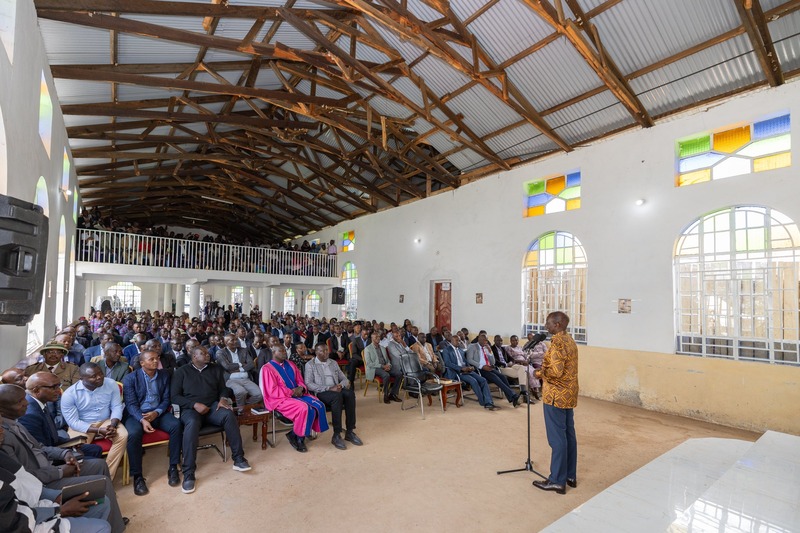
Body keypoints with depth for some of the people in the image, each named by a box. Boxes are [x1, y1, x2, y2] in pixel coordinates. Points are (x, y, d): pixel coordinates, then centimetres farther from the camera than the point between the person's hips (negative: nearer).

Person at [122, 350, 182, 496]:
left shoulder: (164, 375, 5)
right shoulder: (130, 378, -4)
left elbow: (166, 399, 5)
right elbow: (131, 404, -10)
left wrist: (156, 413, -15)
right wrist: (142, 420, -25)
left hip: (158, 413, 2)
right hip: (136, 414, -2)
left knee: (176, 425, -26)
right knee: (134, 433, -34)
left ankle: (173, 468, -14)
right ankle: (137, 476, -18)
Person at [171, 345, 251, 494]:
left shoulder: (215, 369, 17)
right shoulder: (182, 371, 8)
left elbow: (223, 388, 16)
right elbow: (175, 396, 2)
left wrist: (223, 398, -9)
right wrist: (195, 404, -14)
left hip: (212, 406, 2)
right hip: (190, 408, -2)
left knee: (229, 414, -30)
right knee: (192, 423, -38)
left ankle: (238, 459, -24)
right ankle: (188, 473, -33)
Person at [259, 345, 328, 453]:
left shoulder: (290, 365, 14)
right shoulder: (267, 369, -7)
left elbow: (300, 381, 16)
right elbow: (272, 391, -14)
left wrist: (301, 388, -8)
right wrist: (292, 392, -16)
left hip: (297, 394, 7)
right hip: (280, 399, -7)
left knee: (319, 406, -16)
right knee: (304, 409, -31)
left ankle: (294, 435, -3)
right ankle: (298, 437, -5)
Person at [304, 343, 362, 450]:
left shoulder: (334, 363, 19)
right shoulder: (310, 365, 3)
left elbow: (345, 379, 17)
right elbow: (308, 384, -10)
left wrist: (340, 385, -9)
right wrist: (329, 388, -18)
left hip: (336, 390, 5)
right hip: (320, 393, -5)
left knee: (350, 393, -28)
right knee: (337, 396, -36)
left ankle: (350, 432, -24)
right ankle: (336, 435, -29)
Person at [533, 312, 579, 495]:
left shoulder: (557, 342, -20)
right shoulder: (570, 340, 11)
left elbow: (556, 371, -26)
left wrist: (539, 372, -11)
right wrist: (544, 365, 12)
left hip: (556, 395, -10)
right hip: (569, 394, 10)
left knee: (557, 437, -1)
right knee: (569, 434, 15)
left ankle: (557, 480, 8)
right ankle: (570, 476, 26)